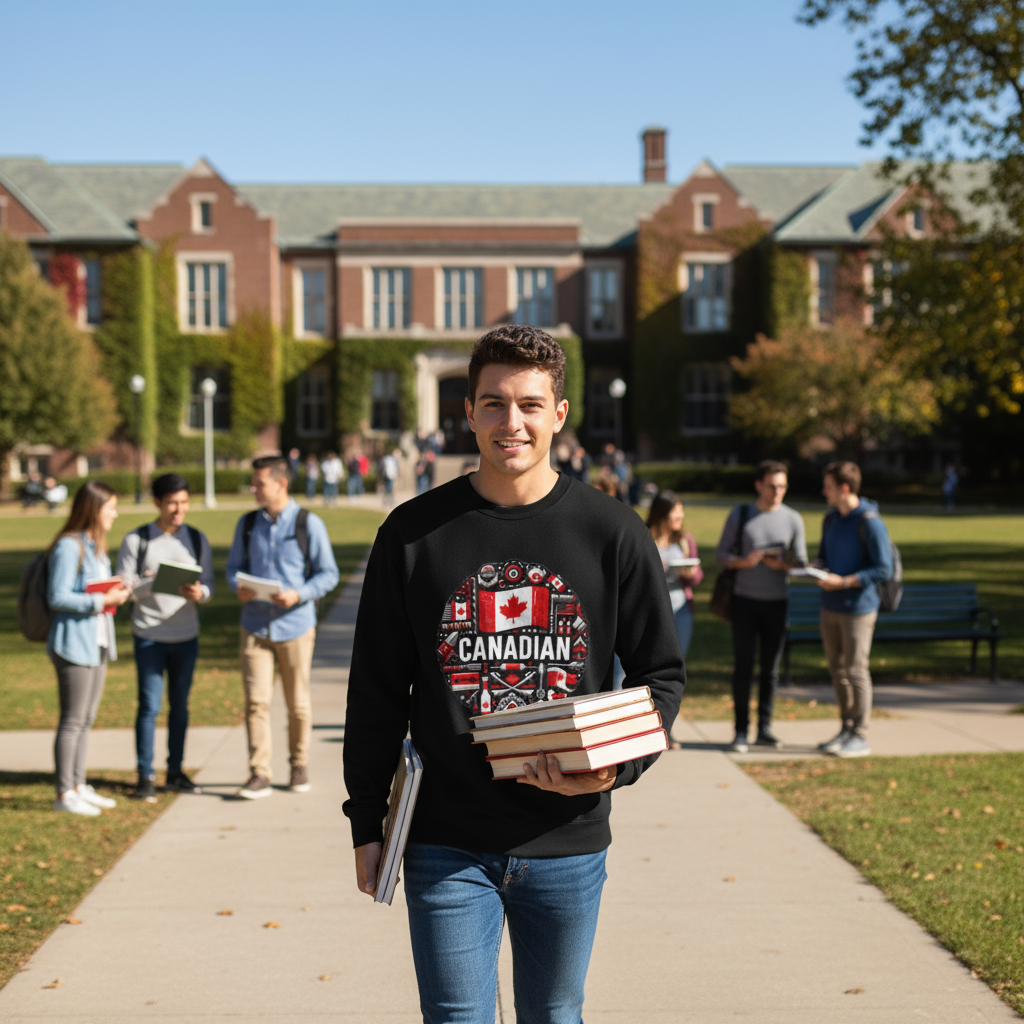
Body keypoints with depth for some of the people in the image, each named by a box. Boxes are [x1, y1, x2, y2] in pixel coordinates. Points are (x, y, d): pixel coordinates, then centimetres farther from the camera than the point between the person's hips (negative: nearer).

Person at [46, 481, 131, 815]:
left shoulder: (96, 546, 15)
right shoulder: (69, 547, -15)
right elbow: (57, 597, -19)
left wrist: (118, 594, 0)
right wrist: (102, 600, -19)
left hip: (97, 642, 9)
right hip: (74, 643, -9)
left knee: (87, 719, 13)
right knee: (73, 721, -4)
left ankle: (78, 786, 21)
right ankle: (64, 794, 2)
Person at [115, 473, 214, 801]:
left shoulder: (197, 540, 7)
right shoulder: (136, 540, -2)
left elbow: (209, 586, 6)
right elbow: (123, 587, -6)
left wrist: (198, 593, -17)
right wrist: (154, 583, -23)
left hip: (186, 635, 3)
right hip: (149, 635, -3)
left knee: (180, 705, 9)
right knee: (150, 705, -4)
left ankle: (175, 772, 18)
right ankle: (146, 777, 3)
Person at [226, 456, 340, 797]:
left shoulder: (309, 524, -3)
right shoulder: (247, 523, 7)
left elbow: (328, 574, -2)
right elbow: (234, 566, 14)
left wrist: (298, 595, -18)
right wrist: (238, 588, -9)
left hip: (295, 626, -2)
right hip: (255, 625, 2)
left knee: (298, 704, 8)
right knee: (256, 701, -7)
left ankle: (299, 765, 27)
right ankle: (259, 773, -3)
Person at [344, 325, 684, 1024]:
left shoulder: (613, 534, -1)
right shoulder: (414, 533, -1)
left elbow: (661, 672, 6)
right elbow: (377, 691, 5)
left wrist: (617, 767, -12)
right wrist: (367, 823, 4)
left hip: (567, 843, 1)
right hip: (446, 845, -1)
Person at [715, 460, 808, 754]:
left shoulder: (793, 519, 4)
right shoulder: (740, 515, 2)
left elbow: (801, 562, 5)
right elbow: (721, 554, 4)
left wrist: (781, 564, -16)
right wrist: (743, 562, -16)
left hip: (777, 601, 1)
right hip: (745, 600, -1)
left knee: (771, 668, 5)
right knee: (743, 666, -2)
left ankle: (764, 728, 13)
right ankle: (741, 731, 2)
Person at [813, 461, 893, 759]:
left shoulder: (870, 523, -15)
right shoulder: (831, 520, 10)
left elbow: (883, 570, -17)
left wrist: (843, 582, -21)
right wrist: (816, 565, -1)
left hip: (858, 608, -8)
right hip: (830, 607, 8)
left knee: (856, 671, -2)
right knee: (837, 669, 12)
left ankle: (860, 737, 7)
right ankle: (846, 729, 24)